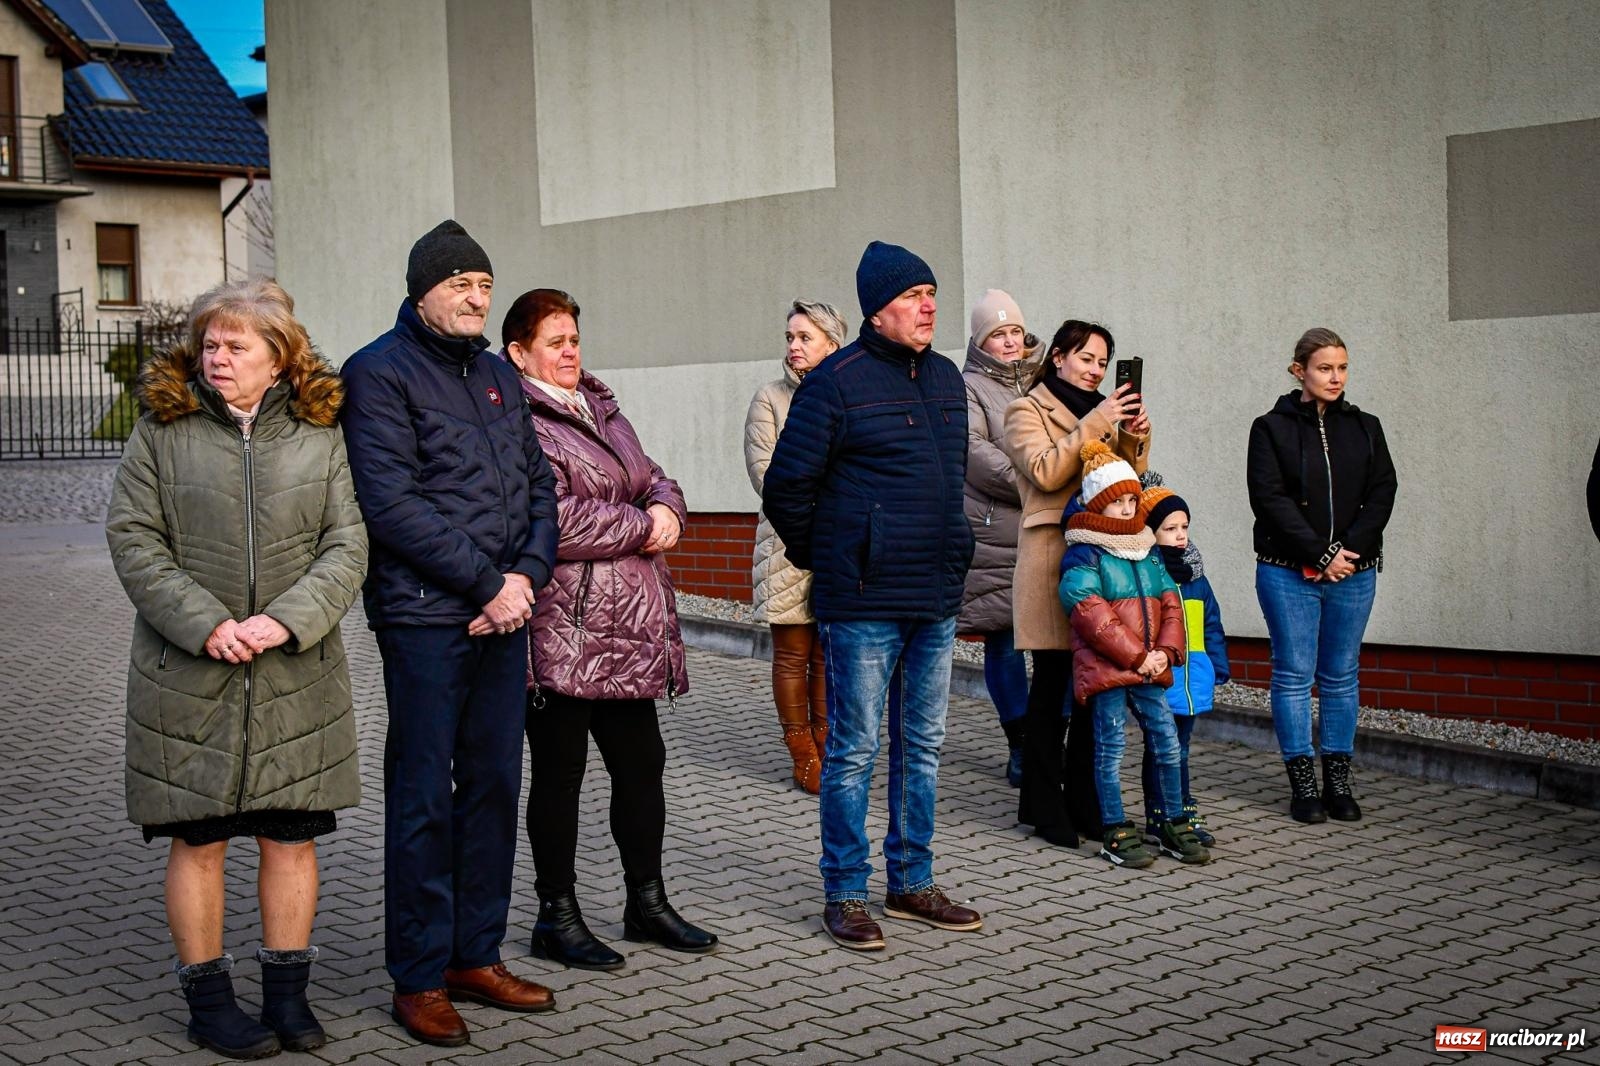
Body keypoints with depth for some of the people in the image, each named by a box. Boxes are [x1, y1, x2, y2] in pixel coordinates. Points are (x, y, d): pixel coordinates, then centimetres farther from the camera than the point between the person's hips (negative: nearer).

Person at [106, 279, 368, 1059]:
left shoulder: (320, 433, 4)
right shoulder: (162, 429, 1)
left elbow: (347, 546, 0)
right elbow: (133, 540, -3)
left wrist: (286, 621, -16)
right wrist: (205, 624, -15)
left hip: (298, 675, 1)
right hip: (187, 675, -1)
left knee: (292, 835, 7)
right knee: (198, 839, 6)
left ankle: (287, 993, 21)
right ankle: (208, 1000, 19)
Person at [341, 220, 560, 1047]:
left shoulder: (499, 376, 18)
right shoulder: (379, 373, -5)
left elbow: (538, 485, 16)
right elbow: (393, 506, -14)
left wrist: (527, 576, -3)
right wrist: (488, 585, -14)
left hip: (504, 614, 7)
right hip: (425, 616, -7)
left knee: (494, 787, 11)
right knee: (424, 799, -1)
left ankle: (476, 956, 23)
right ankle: (419, 980, 8)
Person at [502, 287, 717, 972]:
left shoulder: (601, 411, 19)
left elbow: (654, 479, 20)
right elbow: (551, 519, -21)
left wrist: (664, 509, -4)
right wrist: (640, 528, -11)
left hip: (631, 628, 9)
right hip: (564, 628, -8)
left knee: (641, 762, 14)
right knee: (559, 770, 3)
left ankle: (647, 902, 27)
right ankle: (557, 917, 14)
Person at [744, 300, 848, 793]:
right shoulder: (770, 398, 3)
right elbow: (765, 473, -4)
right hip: (790, 544, -2)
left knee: (831, 653, 5)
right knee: (793, 654, 1)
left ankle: (826, 747, 14)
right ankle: (803, 755, 9)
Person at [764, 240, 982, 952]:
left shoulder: (944, 378, 12)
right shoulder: (837, 382, -10)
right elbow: (786, 485, -7)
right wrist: (823, 557, 3)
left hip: (937, 599, 7)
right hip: (864, 603, -7)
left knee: (923, 746, 13)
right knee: (854, 751, -1)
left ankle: (911, 882, 25)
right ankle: (844, 895, 9)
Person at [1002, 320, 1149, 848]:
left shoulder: (1103, 413, 23)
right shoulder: (1027, 412, 4)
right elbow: (1045, 472, -13)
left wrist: (1134, 439, -2)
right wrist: (1096, 424, -16)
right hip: (1053, 553, -6)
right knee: (1053, 683, -4)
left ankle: (1084, 801, 11)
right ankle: (1043, 805, 3)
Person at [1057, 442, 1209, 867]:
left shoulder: (1148, 553, 14)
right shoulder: (1083, 556, -9)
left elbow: (1170, 605, 12)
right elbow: (1092, 616, -18)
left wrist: (1166, 651, -5)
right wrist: (1136, 657, -17)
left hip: (1148, 668, 6)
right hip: (1103, 668, -6)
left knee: (1167, 742, 7)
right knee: (1111, 747, 0)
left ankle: (1175, 825, 19)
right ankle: (1116, 833, 8)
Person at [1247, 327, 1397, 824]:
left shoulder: (1365, 428, 11)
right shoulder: (1272, 428, 0)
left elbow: (1383, 491, 3)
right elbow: (1269, 498, -9)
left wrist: (1349, 551, -11)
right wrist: (1321, 555, -14)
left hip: (1353, 572, 3)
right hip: (1288, 572, -3)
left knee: (1342, 676, 7)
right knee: (1294, 674, -1)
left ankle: (1338, 783, 13)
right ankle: (1302, 785, 5)